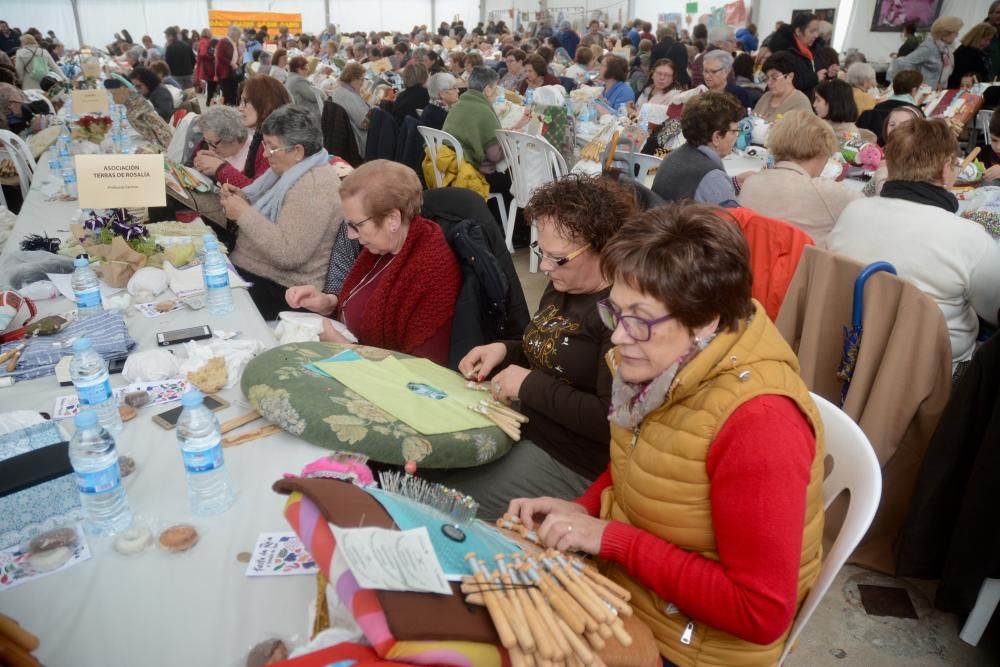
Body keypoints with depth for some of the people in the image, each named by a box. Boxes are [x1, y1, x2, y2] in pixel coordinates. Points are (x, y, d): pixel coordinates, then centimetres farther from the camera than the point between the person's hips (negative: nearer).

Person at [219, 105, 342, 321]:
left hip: (280, 289, -9)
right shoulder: (292, 170, 8)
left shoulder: (313, 187, -23)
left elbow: (288, 254, -29)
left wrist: (244, 214, -22)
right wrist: (242, 199, 0)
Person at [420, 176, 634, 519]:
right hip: (521, 428, 9)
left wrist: (529, 385, -21)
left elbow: (611, 420, -28)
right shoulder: (562, 286, 6)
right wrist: (505, 350, 1)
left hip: (569, 464, -9)